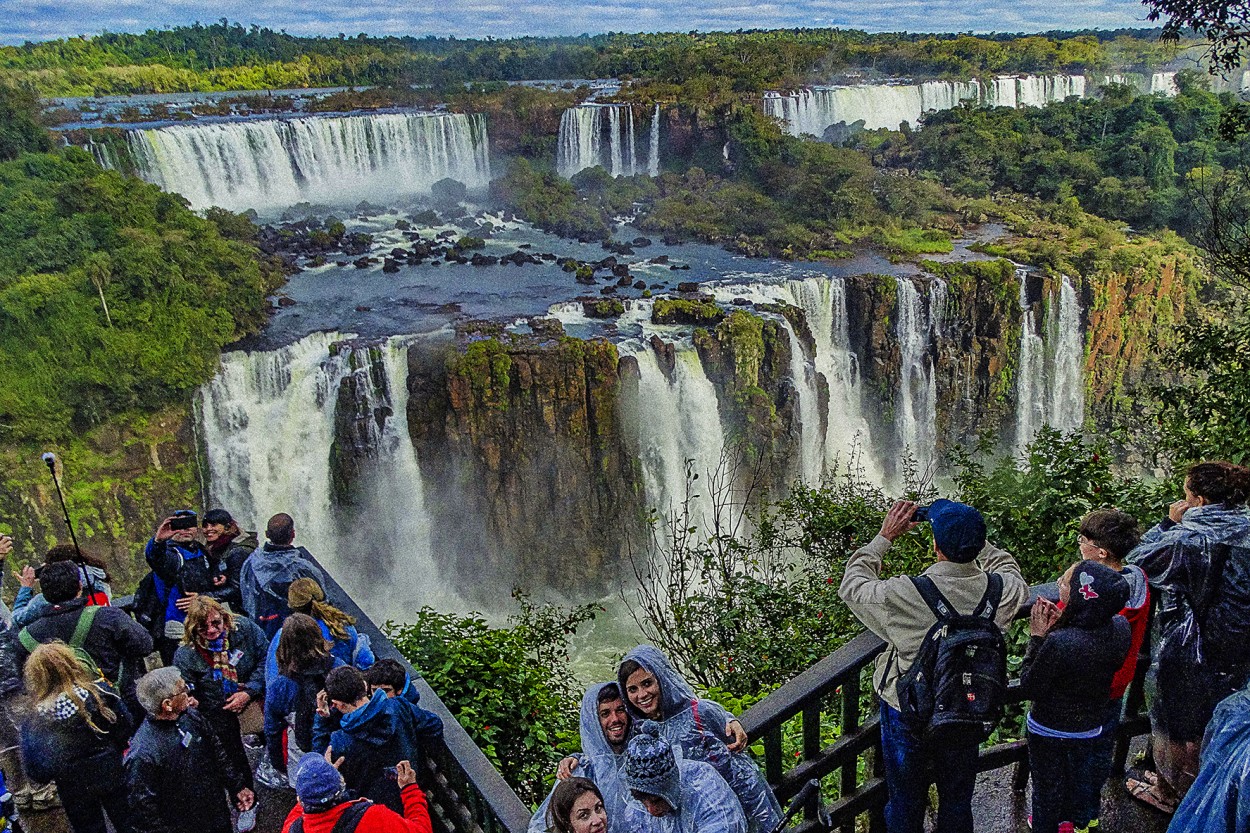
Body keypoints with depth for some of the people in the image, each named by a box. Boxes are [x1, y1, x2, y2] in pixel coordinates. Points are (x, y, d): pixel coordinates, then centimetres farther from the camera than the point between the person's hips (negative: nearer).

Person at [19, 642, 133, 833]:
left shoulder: (38, 720, -22)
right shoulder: (99, 692, -19)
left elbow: (38, 771, -16)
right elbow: (125, 727, -9)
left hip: (76, 790, -1)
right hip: (111, 773, 1)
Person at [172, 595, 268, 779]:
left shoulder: (245, 628, -9)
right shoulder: (185, 655, -11)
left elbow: (266, 659, -5)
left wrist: (249, 692, -13)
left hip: (254, 701, 1)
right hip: (221, 721, -1)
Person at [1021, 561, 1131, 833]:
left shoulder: (1059, 643, -40)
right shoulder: (1121, 628, -21)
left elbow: (1029, 687, -24)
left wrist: (1037, 637, -22)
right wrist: (1062, 625, -12)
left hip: (1050, 731, -5)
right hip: (1091, 726, 6)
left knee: (1047, 788, 21)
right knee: (1081, 778, 32)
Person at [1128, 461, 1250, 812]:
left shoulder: (1186, 539, -24)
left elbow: (1139, 560, -9)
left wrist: (1169, 523, -5)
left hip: (1186, 651, -6)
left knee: (1172, 720, 14)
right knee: (1212, 722, 23)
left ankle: (1166, 790, 31)